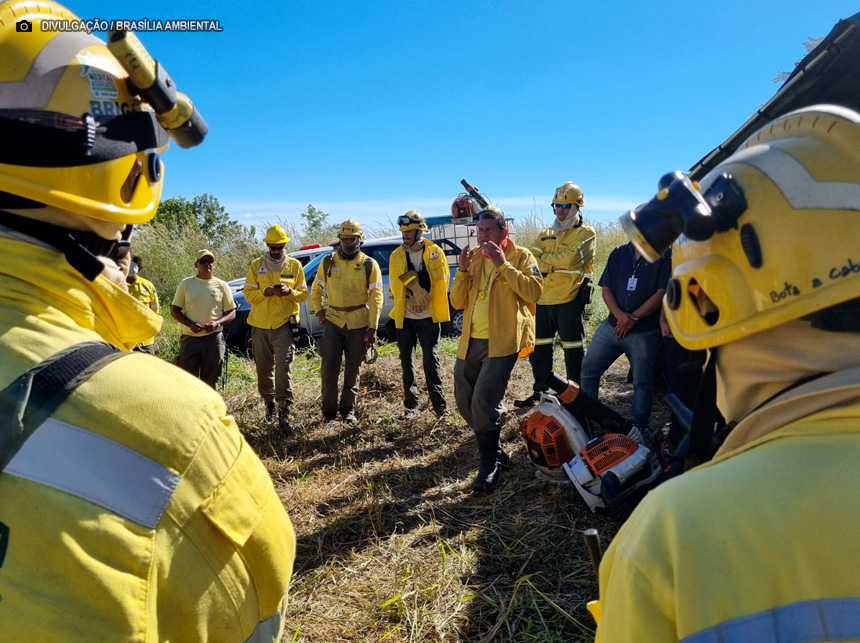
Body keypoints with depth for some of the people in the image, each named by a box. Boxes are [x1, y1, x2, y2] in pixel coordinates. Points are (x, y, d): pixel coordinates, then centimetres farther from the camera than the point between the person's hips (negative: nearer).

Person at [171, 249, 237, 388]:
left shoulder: (222, 285, 5)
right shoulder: (186, 284, 5)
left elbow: (232, 313, 7)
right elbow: (175, 310, 7)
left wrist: (217, 323, -13)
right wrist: (190, 324, -11)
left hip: (214, 339, 0)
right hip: (190, 338, 0)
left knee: (210, 381, 6)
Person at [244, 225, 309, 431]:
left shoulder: (294, 265, 5)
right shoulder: (256, 265, 7)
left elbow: (303, 293, 6)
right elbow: (248, 293, 3)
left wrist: (289, 292, -15)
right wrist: (265, 292, -17)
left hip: (283, 323, -2)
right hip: (260, 324, 2)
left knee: (283, 368, -11)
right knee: (264, 369, 11)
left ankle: (283, 411, -9)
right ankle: (269, 403, 31)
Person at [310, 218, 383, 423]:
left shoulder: (369, 265, -3)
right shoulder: (328, 262, 3)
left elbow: (376, 297, -7)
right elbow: (316, 289, 14)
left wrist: (372, 327, -12)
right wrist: (319, 310, -1)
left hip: (359, 324, -1)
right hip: (333, 322, 1)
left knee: (353, 369, 8)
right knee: (329, 366, -2)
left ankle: (348, 410, 22)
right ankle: (329, 410, 15)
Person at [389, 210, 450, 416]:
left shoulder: (435, 252, -1)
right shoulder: (396, 256, 3)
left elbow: (443, 280, 1)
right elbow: (395, 285, 2)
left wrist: (425, 298, -8)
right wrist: (412, 295, -13)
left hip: (429, 316, -2)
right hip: (405, 316, 3)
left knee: (431, 359, -3)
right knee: (407, 360, 10)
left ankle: (439, 404, 5)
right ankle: (410, 401, 22)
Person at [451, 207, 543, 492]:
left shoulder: (520, 256, -1)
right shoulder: (474, 258, 13)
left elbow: (535, 291, -17)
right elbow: (458, 302, 7)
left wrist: (503, 264, -19)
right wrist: (463, 270, -7)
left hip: (502, 341, -6)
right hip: (471, 341, 7)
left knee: (484, 401, -16)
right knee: (465, 401, 12)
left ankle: (490, 465, 3)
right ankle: (495, 450, 33)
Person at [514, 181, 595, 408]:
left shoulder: (585, 233, 1)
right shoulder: (545, 234, 16)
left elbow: (571, 258, -17)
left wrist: (545, 259, -4)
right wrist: (558, 264, -14)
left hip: (569, 300, -6)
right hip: (543, 300, 6)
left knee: (573, 351, 1)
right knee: (539, 349, 12)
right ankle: (540, 391, 26)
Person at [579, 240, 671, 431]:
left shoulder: (663, 256, -4)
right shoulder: (618, 254, 9)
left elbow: (662, 293, -11)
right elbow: (606, 288, 5)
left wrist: (633, 318, -15)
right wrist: (619, 315, -12)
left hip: (644, 331, -4)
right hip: (612, 326, 5)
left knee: (642, 381, 4)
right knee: (589, 368, 6)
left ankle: (637, 427, 19)